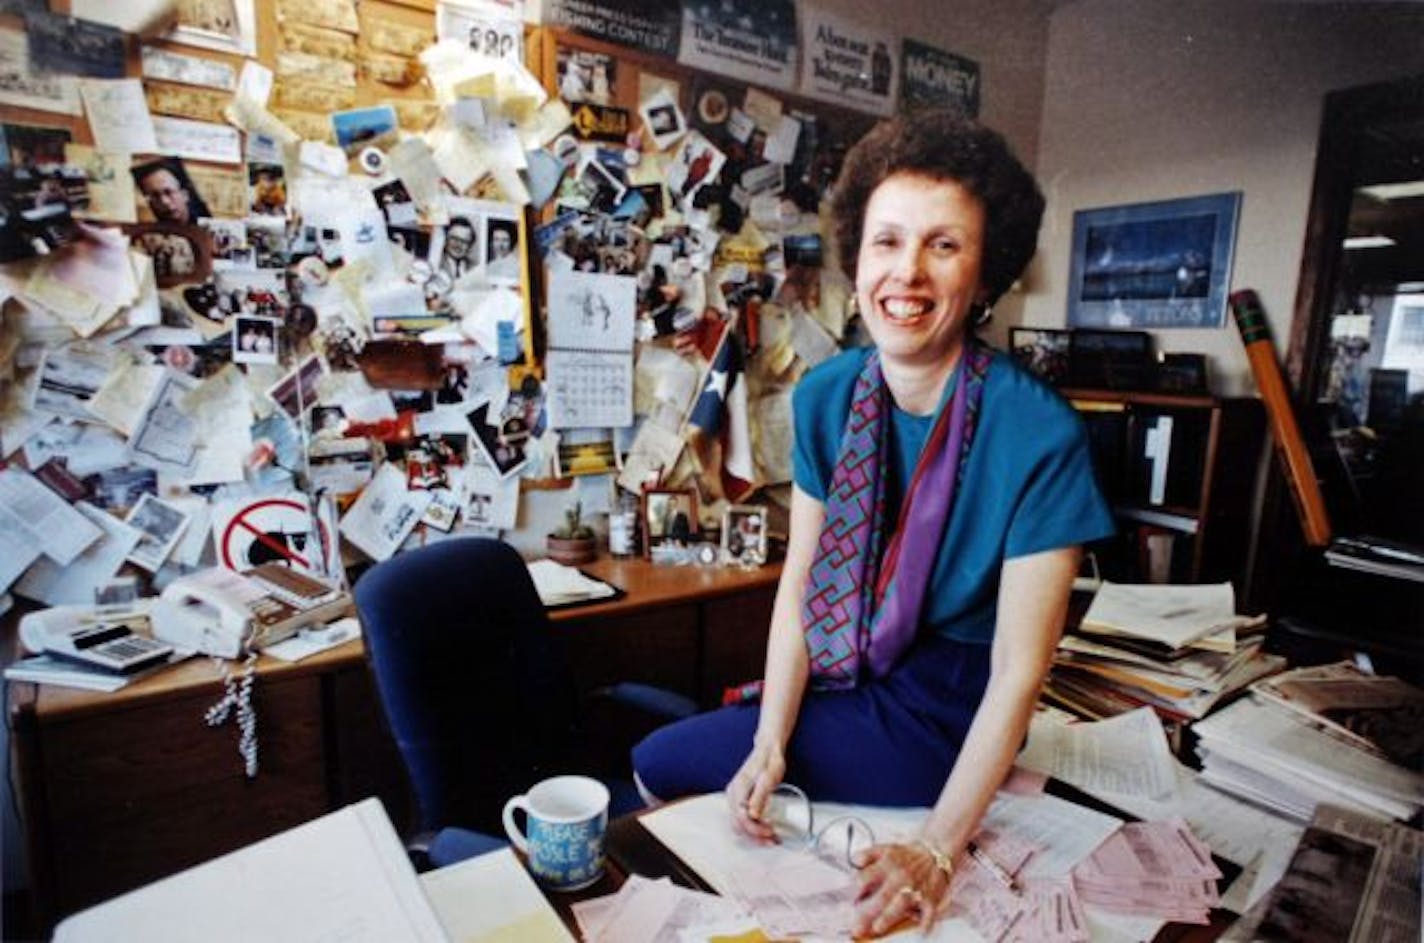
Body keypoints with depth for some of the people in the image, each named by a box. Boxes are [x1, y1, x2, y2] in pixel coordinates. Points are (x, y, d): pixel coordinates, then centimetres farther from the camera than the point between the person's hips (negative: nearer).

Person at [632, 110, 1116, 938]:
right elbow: (800, 579, -5)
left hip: (939, 719, -4)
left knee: (658, 766, -5)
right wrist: (770, 744, -12)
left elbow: (1017, 669, -19)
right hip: (834, 681, 5)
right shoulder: (826, 395, -7)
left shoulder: (1041, 434, -23)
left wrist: (937, 851, -20)